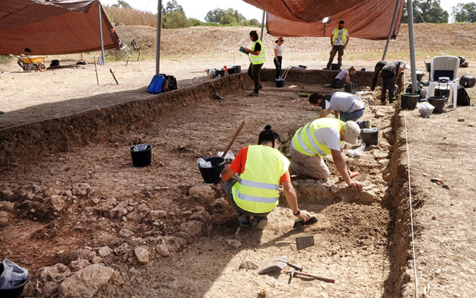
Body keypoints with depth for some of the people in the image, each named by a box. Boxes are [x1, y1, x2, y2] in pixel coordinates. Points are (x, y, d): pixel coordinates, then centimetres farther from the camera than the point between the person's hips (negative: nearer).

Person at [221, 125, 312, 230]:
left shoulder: (246, 150, -1)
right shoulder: (281, 158, 1)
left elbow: (225, 176, 2)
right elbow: (289, 190, -4)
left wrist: (226, 168, 26)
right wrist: (297, 212, 10)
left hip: (243, 205, -2)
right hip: (267, 209, 2)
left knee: (228, 180, 27)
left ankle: (244, 216, 13)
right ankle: (260, 217, 9)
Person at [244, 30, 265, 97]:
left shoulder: (257, 43, -21)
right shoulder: (257, 42, 10)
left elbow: (257, 53, -30)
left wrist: (248, 50, -23)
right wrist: (251, 56, 16)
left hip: (257, 62, -10)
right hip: (254, 61, 10)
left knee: (255, 76, -4)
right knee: (249, 73, 17)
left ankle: (256, 92, 3)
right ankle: (259, 85, 24)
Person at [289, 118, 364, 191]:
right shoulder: (333, 132, -32)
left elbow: (340, 153, 5)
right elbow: (337, 158, -34)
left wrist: (345, 172, -4)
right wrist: (349, 182, -32)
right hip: (301, 150, -10)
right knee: (324, 174, -7)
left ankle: (294, 161, 22)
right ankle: (291, 167, -6)